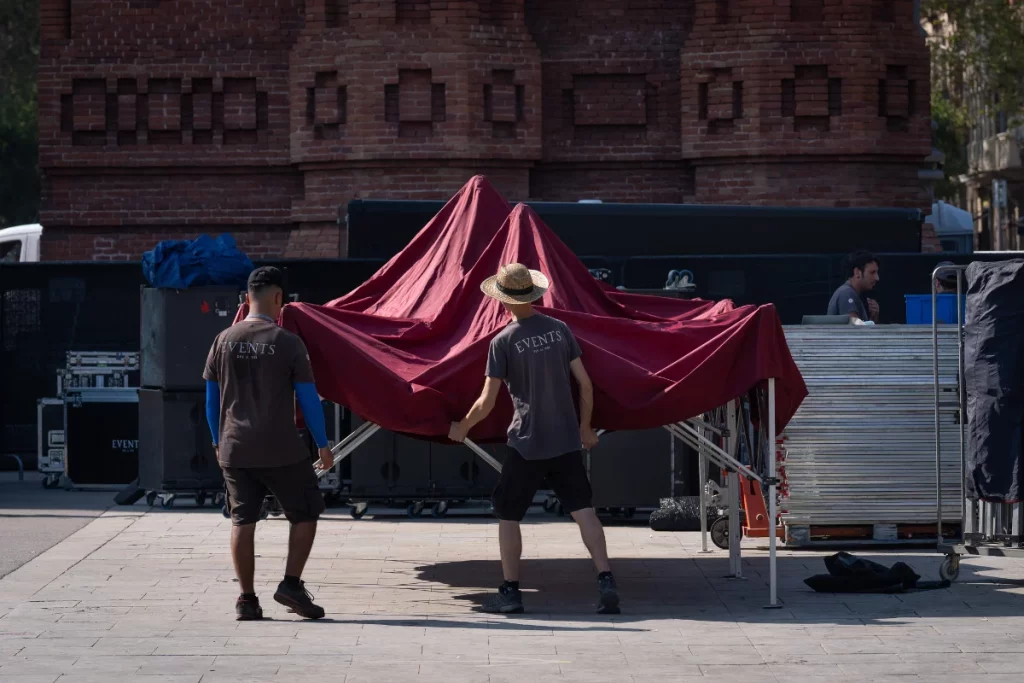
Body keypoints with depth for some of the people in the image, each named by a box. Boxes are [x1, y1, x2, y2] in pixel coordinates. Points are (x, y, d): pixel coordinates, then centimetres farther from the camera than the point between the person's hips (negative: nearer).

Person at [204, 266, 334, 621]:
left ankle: (247, 599, 7)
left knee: (242, 521, 8)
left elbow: (212, 398, 10)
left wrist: (218, 442, 22)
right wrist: (323, 445, 5)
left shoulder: (224, 341, 3)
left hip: (235, 450, 4)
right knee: (305, 513, 11)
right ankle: (291, 584, 2)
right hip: (281, 451, -4)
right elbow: (308, 398, -5)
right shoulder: (288, 343, -8)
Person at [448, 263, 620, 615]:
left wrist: (462, 427, 10)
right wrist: (585, 426, 17)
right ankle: (606, 581, -11)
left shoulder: (503, 341, -9)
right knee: (583, 510, 2)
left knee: (507, 514, 10)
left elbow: (486, 402, -8)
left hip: (527, 443, -3)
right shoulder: (560, 330, 2)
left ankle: (510, 592, 11)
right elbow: (585, 384, 4)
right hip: (566, 441, 3)